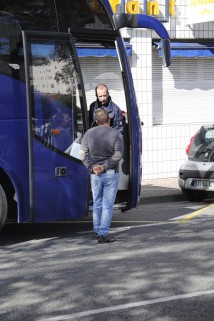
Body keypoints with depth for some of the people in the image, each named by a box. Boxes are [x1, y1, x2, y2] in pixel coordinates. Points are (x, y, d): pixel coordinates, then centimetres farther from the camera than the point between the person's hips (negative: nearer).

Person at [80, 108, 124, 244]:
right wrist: (105, 166, -13)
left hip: (95, 174, 3)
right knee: (108, 205, 0)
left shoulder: (89, 133, 3)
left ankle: (97, 231, 24)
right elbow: (118, 154, -16)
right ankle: (103, 234, -3)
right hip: (111, 173, -3)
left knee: (97, 204, 16)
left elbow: (83, 153, -3)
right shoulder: (116, 134, -7)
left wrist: (92, 167, -9)